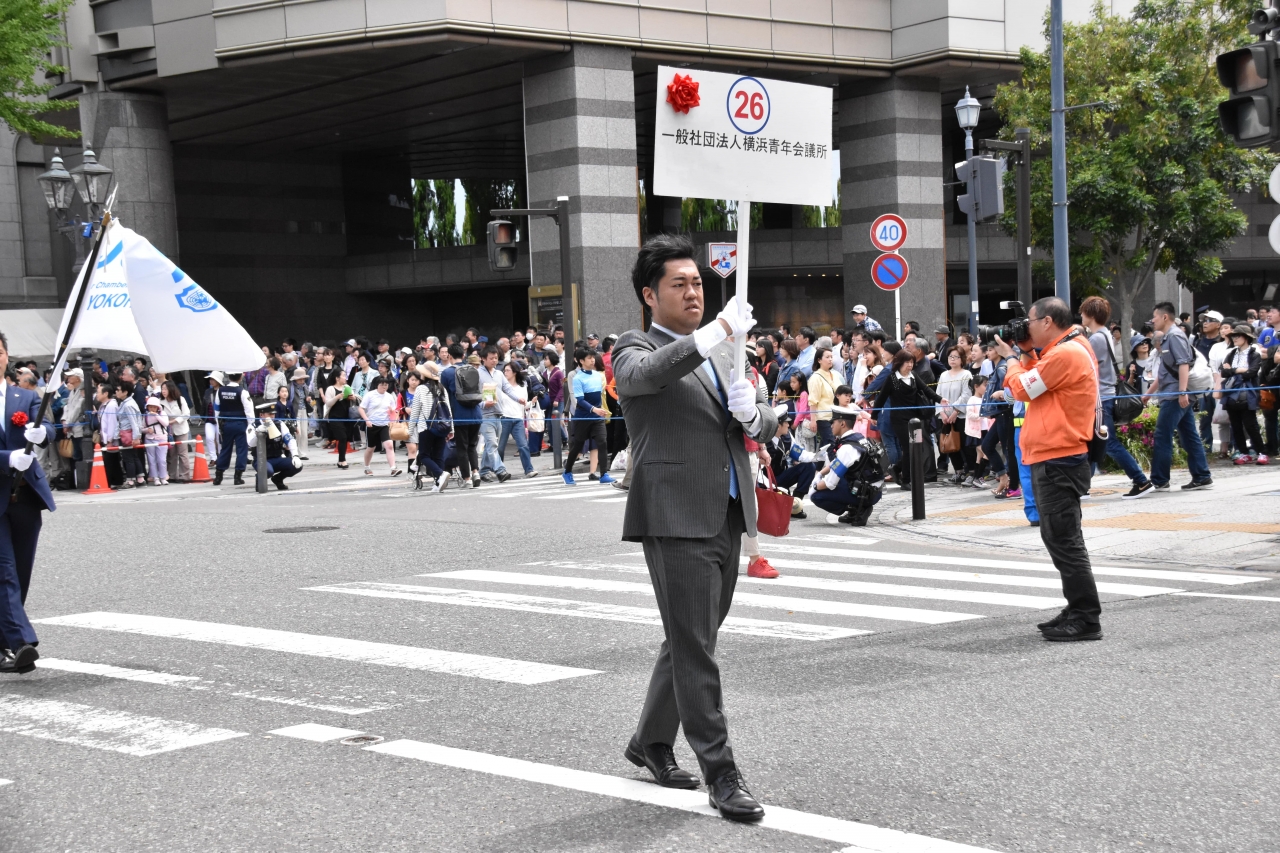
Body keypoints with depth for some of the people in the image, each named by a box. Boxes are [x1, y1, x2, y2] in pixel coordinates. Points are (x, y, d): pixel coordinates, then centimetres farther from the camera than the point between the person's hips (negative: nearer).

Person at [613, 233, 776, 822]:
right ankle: (721, 775, -3)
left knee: (691, 641, 16)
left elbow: (765, 424, 19)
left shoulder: (719, 354, 20)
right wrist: (718, 330, -37)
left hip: (727, 518, 8)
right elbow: (647, 373, -27)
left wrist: (754, 413, -6)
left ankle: (651, 742, 33)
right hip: (676, 518, -7)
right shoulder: (635, 350, -2)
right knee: (694, 648, -7)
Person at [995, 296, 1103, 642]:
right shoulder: (1070, 349, 16)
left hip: (1058, 461, -11)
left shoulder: (1066, 354, -17)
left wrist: (1011, 358, 3)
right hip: (1054, 458, 11)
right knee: (1060, 538, 15)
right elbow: (1034, 384, 21)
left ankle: (1086, 619, -6)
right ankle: (1078, 612, 22)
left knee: (1063, 540, -9)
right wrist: (1026, 354, 10)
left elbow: (1022, 389, -14)